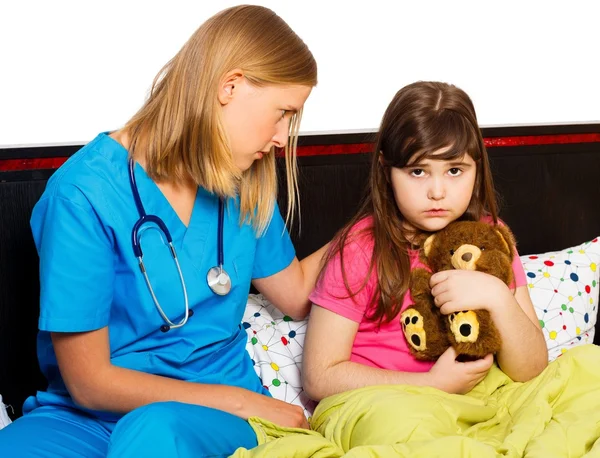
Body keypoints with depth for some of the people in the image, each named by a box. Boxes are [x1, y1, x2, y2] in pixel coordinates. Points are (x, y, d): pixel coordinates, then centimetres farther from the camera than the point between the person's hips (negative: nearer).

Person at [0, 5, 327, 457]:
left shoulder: (245, 183, 4)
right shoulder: (85, 194, -15)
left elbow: (297, 293, 18)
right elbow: (90, 382, -12)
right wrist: (243, 401, -9)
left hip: (213, 416, 1)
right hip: (89, 416, -1)